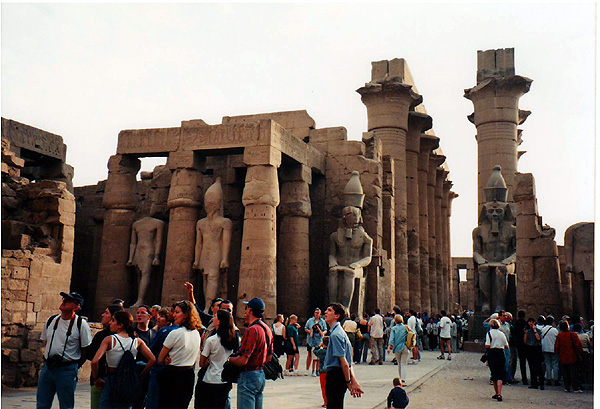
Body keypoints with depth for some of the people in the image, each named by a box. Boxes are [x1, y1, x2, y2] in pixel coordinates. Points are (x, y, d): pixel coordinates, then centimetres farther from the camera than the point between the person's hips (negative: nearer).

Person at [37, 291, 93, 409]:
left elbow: (86, 350, -4)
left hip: (67, 370, -5)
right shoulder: (51, 321, 7)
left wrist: (74, 365, -1)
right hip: (47, 367, 5)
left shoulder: (81, 324, -9)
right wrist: (47, 358, 16)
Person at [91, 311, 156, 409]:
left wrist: (96, 379, -6)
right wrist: (140, 377, 5)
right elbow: (152, 360, -4)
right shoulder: (137, 341, 0)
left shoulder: (109, 340, -10)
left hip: (110, 382, -3)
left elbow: (94, 361, -20)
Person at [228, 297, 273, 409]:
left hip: (249, 375, -9)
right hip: (261, 374, 10)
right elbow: (269, 357, 17)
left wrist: (229, 359, -5)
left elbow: (242, 360, -22)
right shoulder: (267, 329, 9)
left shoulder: (252, 330, -19)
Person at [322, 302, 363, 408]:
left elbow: (344, 363, -19)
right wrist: (353, 380, 14)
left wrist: (349, 382, -12)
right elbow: (347, 363, 16)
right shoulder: (337, 331, 15)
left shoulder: (335, 334, -18)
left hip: (335, 375, -10)